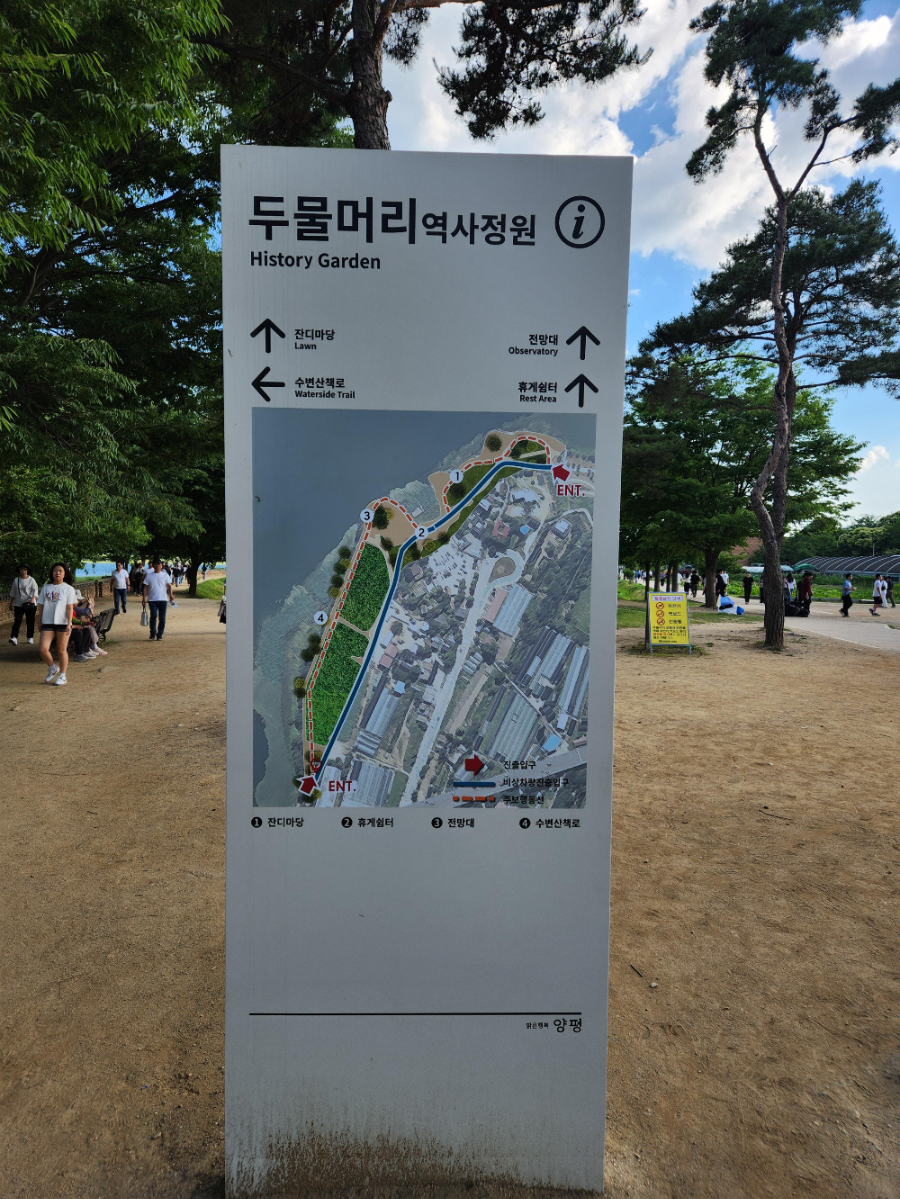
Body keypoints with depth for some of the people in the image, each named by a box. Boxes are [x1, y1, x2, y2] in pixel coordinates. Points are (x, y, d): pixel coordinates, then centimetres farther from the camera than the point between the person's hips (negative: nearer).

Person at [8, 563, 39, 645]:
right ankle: (14, 638, -18)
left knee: (30, 622, 4)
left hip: (30, 604, -2)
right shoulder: (16, 580, 7)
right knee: (17, 621, -8)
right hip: (18, 604, 2)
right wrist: (11, 602, 14)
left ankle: (30, 638, 13)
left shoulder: (32, 580, -1)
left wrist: (33, 598, -30)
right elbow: (13, 592, 14)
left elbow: (35, 590, -12)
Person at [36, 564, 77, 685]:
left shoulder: (68, 588, 1)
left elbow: (70, 607, -4)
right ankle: (52, 668, 18)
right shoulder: (46, 587, 10)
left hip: (62, 623, -3)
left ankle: (62, 676, 15)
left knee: (61, 650, 3)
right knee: (43, 649, -9)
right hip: (47, 622, 3)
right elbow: (41, 606, 14)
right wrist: (40, 622, 12)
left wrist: (69, 624, -12)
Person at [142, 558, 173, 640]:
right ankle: (152, 634, 1)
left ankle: (160, 634, 11)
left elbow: (169, 586, 0)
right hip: (152, 600, 0)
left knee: (162, 618, 2)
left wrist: (170, 595, -16)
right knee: (153, 617, -11)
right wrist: (144, 599, -1)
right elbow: (146, 588, 7)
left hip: (163, 599, 0)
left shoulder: (165, 575, 6)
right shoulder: (149, 576, 8)